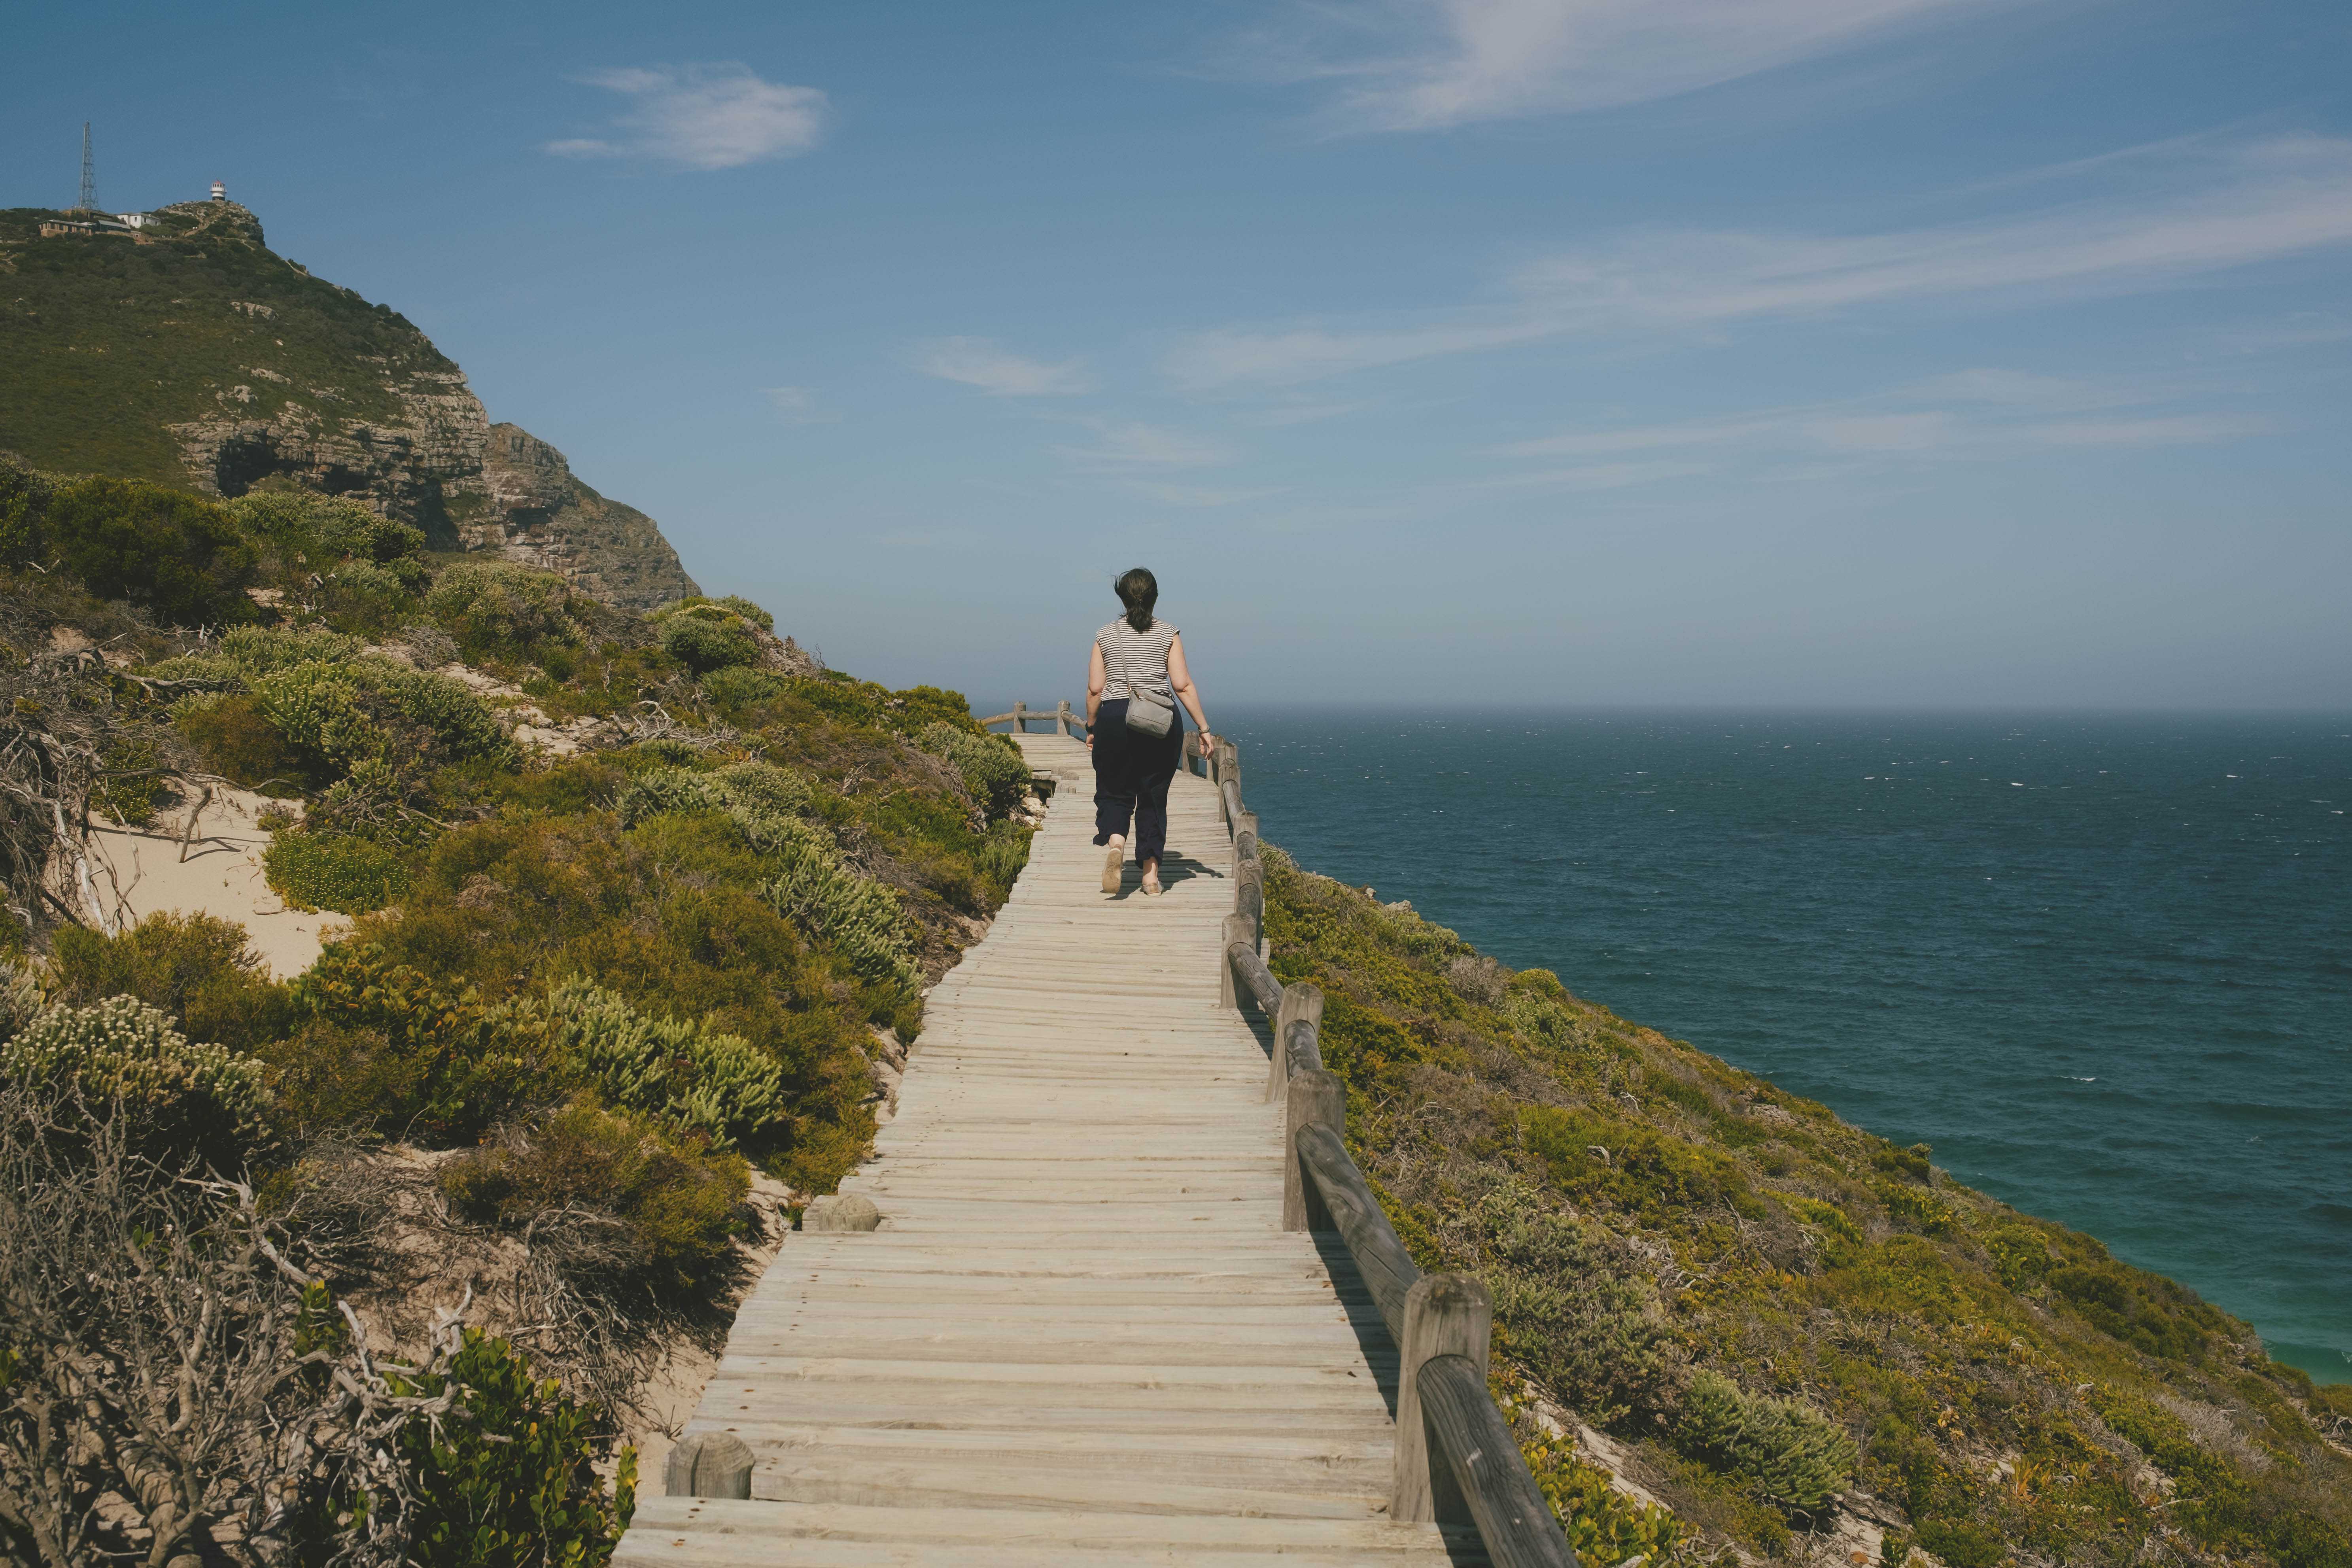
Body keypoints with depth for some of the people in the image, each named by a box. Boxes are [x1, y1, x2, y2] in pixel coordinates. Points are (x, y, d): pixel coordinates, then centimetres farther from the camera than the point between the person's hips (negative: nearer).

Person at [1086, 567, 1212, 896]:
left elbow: (1095, 688, 1)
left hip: (1114, 718, 0)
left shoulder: (1106, 636, 5)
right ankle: (1151, 873, 9)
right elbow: (1182, 685, -4)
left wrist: (1091, 727, 13)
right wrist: (1203, 727, 0)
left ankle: (1115, 842, -22)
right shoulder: (1168, 634, 2)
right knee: (1153, 797, 10)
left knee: (1114, 792, 9)